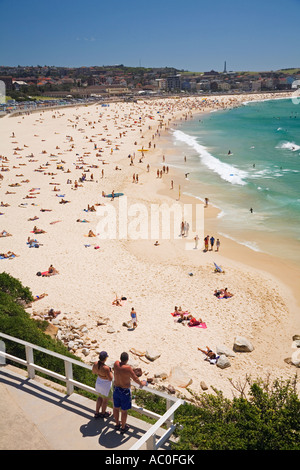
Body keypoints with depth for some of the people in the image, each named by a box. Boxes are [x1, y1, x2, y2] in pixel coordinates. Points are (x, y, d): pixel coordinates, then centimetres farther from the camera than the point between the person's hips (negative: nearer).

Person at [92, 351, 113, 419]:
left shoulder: (95, 364, -18)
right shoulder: (106, 368, -38)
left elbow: (93, 372, 2)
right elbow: (110, 379, -27)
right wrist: (110, 371, -11)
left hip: (98, 382, 6)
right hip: (105, 385, -6)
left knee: (100, 397, 32)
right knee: (105, 399, 23)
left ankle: (97, 413, 43)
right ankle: (103, 413, 47)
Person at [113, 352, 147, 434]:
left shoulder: (116, 364, -13)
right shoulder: (128, 368, -30)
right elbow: (135, 379, -16)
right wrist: (142, 383, 6)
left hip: (116, 389, 5)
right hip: (125, 392, -5)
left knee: (116, 408, 23)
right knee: (124, 411, 14)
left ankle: (117, 424, 43)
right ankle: (123, 428, 31)